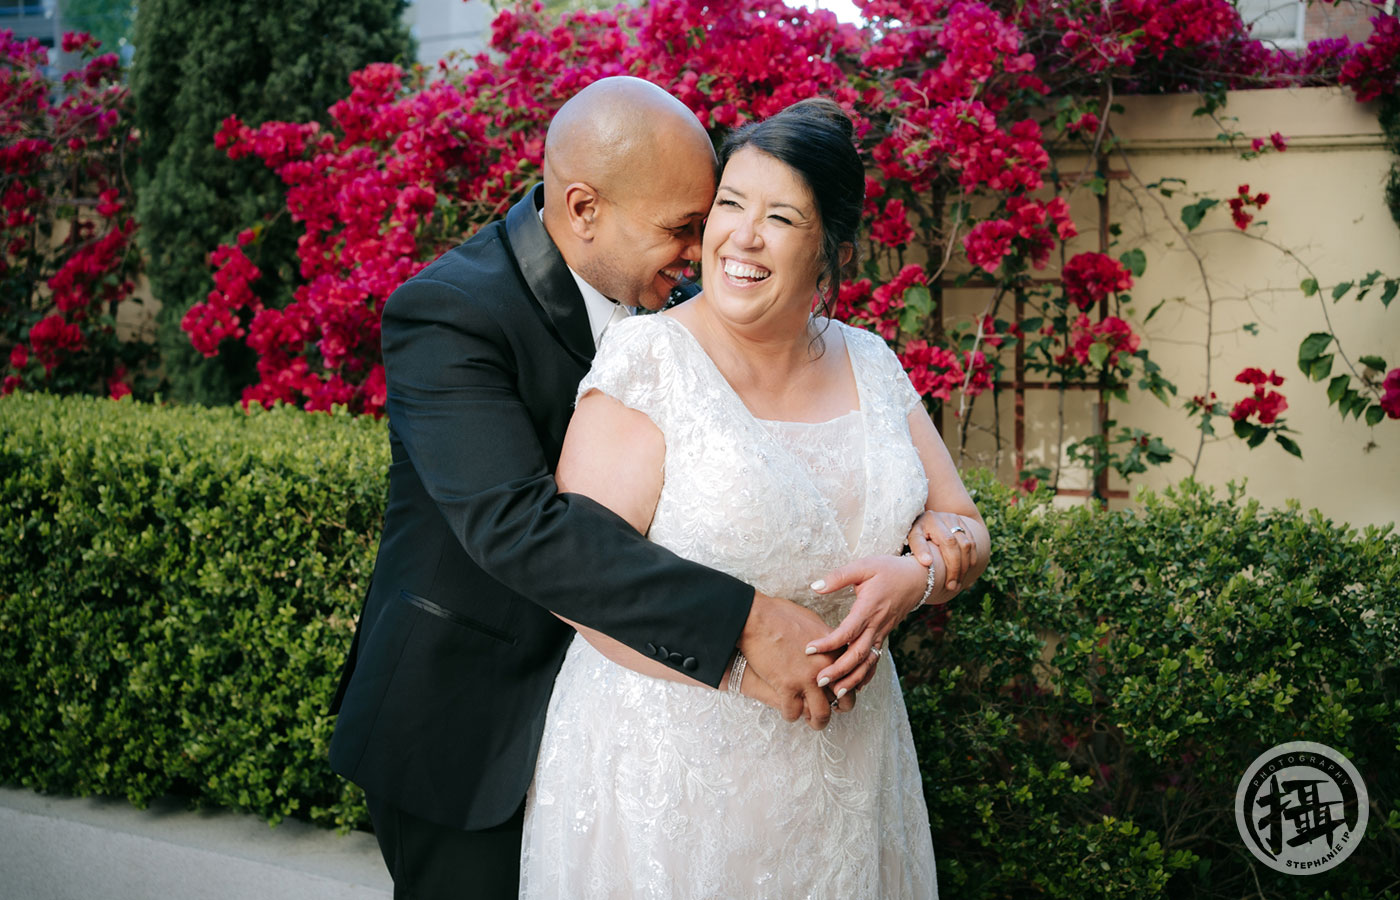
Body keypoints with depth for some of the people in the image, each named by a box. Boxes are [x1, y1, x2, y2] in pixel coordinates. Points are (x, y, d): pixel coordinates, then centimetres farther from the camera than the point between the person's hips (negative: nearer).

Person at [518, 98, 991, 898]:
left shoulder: (871, 365, 3)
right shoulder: (647, 360, -13)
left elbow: (965, 528, 6)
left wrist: (916, 574, -17)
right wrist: (751, 665, -26)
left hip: (843, 766, 5)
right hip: (671, 765, -5)